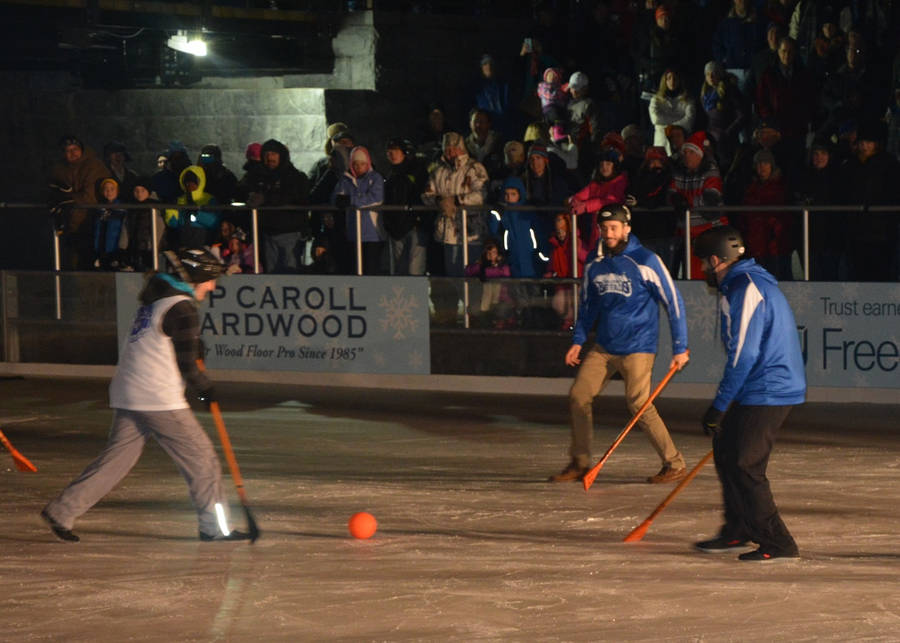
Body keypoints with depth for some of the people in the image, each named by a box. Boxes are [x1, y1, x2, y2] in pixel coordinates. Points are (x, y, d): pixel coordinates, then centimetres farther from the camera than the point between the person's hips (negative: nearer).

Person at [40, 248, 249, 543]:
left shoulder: (155, 298, 15)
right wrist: (204, 389, 4)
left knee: (117, 457, 10)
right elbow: (185, 365, -12)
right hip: (160, 400, -9)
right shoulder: (182, 309, -13)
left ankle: (62, 509, 5)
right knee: (200, 456, 1)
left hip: (127, 396, 9)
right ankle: (213, 526, 6)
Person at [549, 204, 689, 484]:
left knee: (639, 403, -15)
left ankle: (674, 464, -4)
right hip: (603, 347, 6)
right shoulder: (595, 265, 6)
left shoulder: (645, 261, -11)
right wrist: (578, 340, 13)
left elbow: (673, 301, -7)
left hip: (637, 347, -6)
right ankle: (579, 463, 11)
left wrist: (680, 348, -8)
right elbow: (588, 304, 22)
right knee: (578, 395, -2)